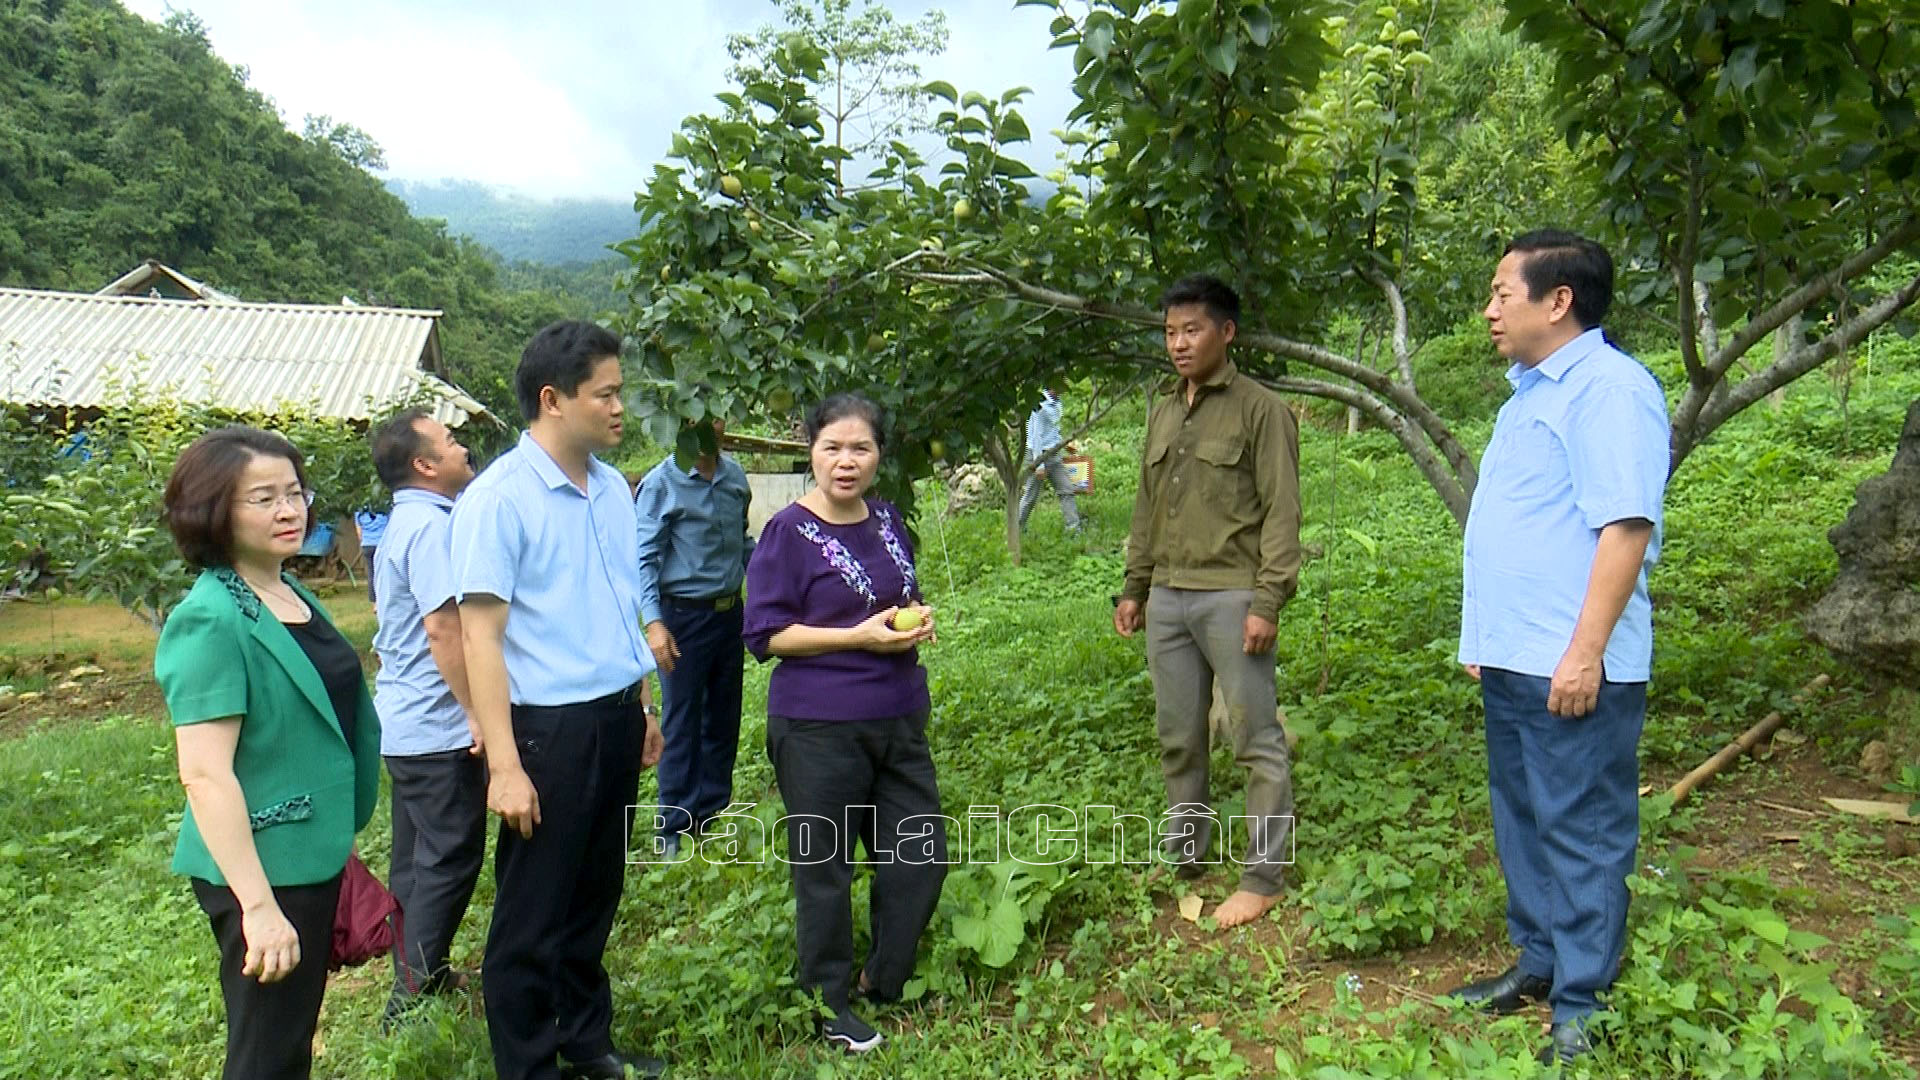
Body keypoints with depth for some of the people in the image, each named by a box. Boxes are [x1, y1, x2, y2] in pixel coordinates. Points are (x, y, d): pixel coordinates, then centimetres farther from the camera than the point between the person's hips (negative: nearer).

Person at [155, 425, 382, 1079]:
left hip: (314, 855, 8)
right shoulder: (210, 620, -20)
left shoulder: (294, 595, 6)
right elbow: (205, 774, -25)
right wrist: (258, 907, -28)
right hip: (262, 869, -8)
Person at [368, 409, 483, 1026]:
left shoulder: (405, 523, 15)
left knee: (418, 859, 18)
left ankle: (417, 980, 30)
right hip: (440, 728, -10)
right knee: (449, 860, -1)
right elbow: (443, 629, -25)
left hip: (406, 726, 10)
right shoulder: (431, 526, -18)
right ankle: (414, 998, 6)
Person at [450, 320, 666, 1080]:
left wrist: (640, 707, 15)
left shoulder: (612, 488, 8)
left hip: (615, 718, 7)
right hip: (549, 726, -7)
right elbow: (480, 632, -16)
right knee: (533, 916, 8)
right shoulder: (499, 498, -14)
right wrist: (504, 763, -19)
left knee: (594, 898, 20)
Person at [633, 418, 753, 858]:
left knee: (724, 718, 15)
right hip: (683, 617, -6)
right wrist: (653, 622, -21)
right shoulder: (661, 484, -11)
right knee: (682, 725, 2)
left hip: (730, 611, 6)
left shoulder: (735, 475, 5)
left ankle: (713, 812, 30)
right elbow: (644, 558, -12)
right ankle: (674, 828, 16)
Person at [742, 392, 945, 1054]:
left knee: (922, 854, 11)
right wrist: (862, 635, -19)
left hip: (898, 719, 7)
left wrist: (918, 622, 1)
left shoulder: (887, 521, 9)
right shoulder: (788, 532, -11)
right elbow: (766, 635, -13)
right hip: (819, 729, -6)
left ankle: (883, 982, 33)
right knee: (823, 867, 6)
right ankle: (829, 1004, 27)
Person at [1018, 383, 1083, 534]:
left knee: (1066, 490, 2)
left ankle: (1074, 528, 2)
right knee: (1031, 495, 2)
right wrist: (1039, 464, -20)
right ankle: (1018, 528, 18)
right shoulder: (1041, 406, -20)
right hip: (1038, 454, -8)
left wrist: (1064, 443, 16)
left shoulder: (1055, 403, 7)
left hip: (1054, 455, 8)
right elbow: (1036, 437, -20)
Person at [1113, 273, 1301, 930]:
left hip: (1232, 597, -6)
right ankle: (1183, 856, 26)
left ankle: (1263, 878, 9)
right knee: (1178, 738, 13)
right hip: (1167, 598, 7)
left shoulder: (1260, 409, -4)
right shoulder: (1163, 413, 17)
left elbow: (1281, 512, -9)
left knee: (1256, 739, 0)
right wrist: (1134, 588, 19)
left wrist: (1268, 601, -15)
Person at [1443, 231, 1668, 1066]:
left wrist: (1585, 652, -24)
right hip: (1512, 659, 10)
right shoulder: (1532, 392, 17)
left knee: (1582, 834, 1)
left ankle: (1580, 1007, 13)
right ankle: (1539, 963, 34)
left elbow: (1625, 526, -21)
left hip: (1572, 668, -10)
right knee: (1524, 821, 19)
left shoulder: (1608, 387, -14)